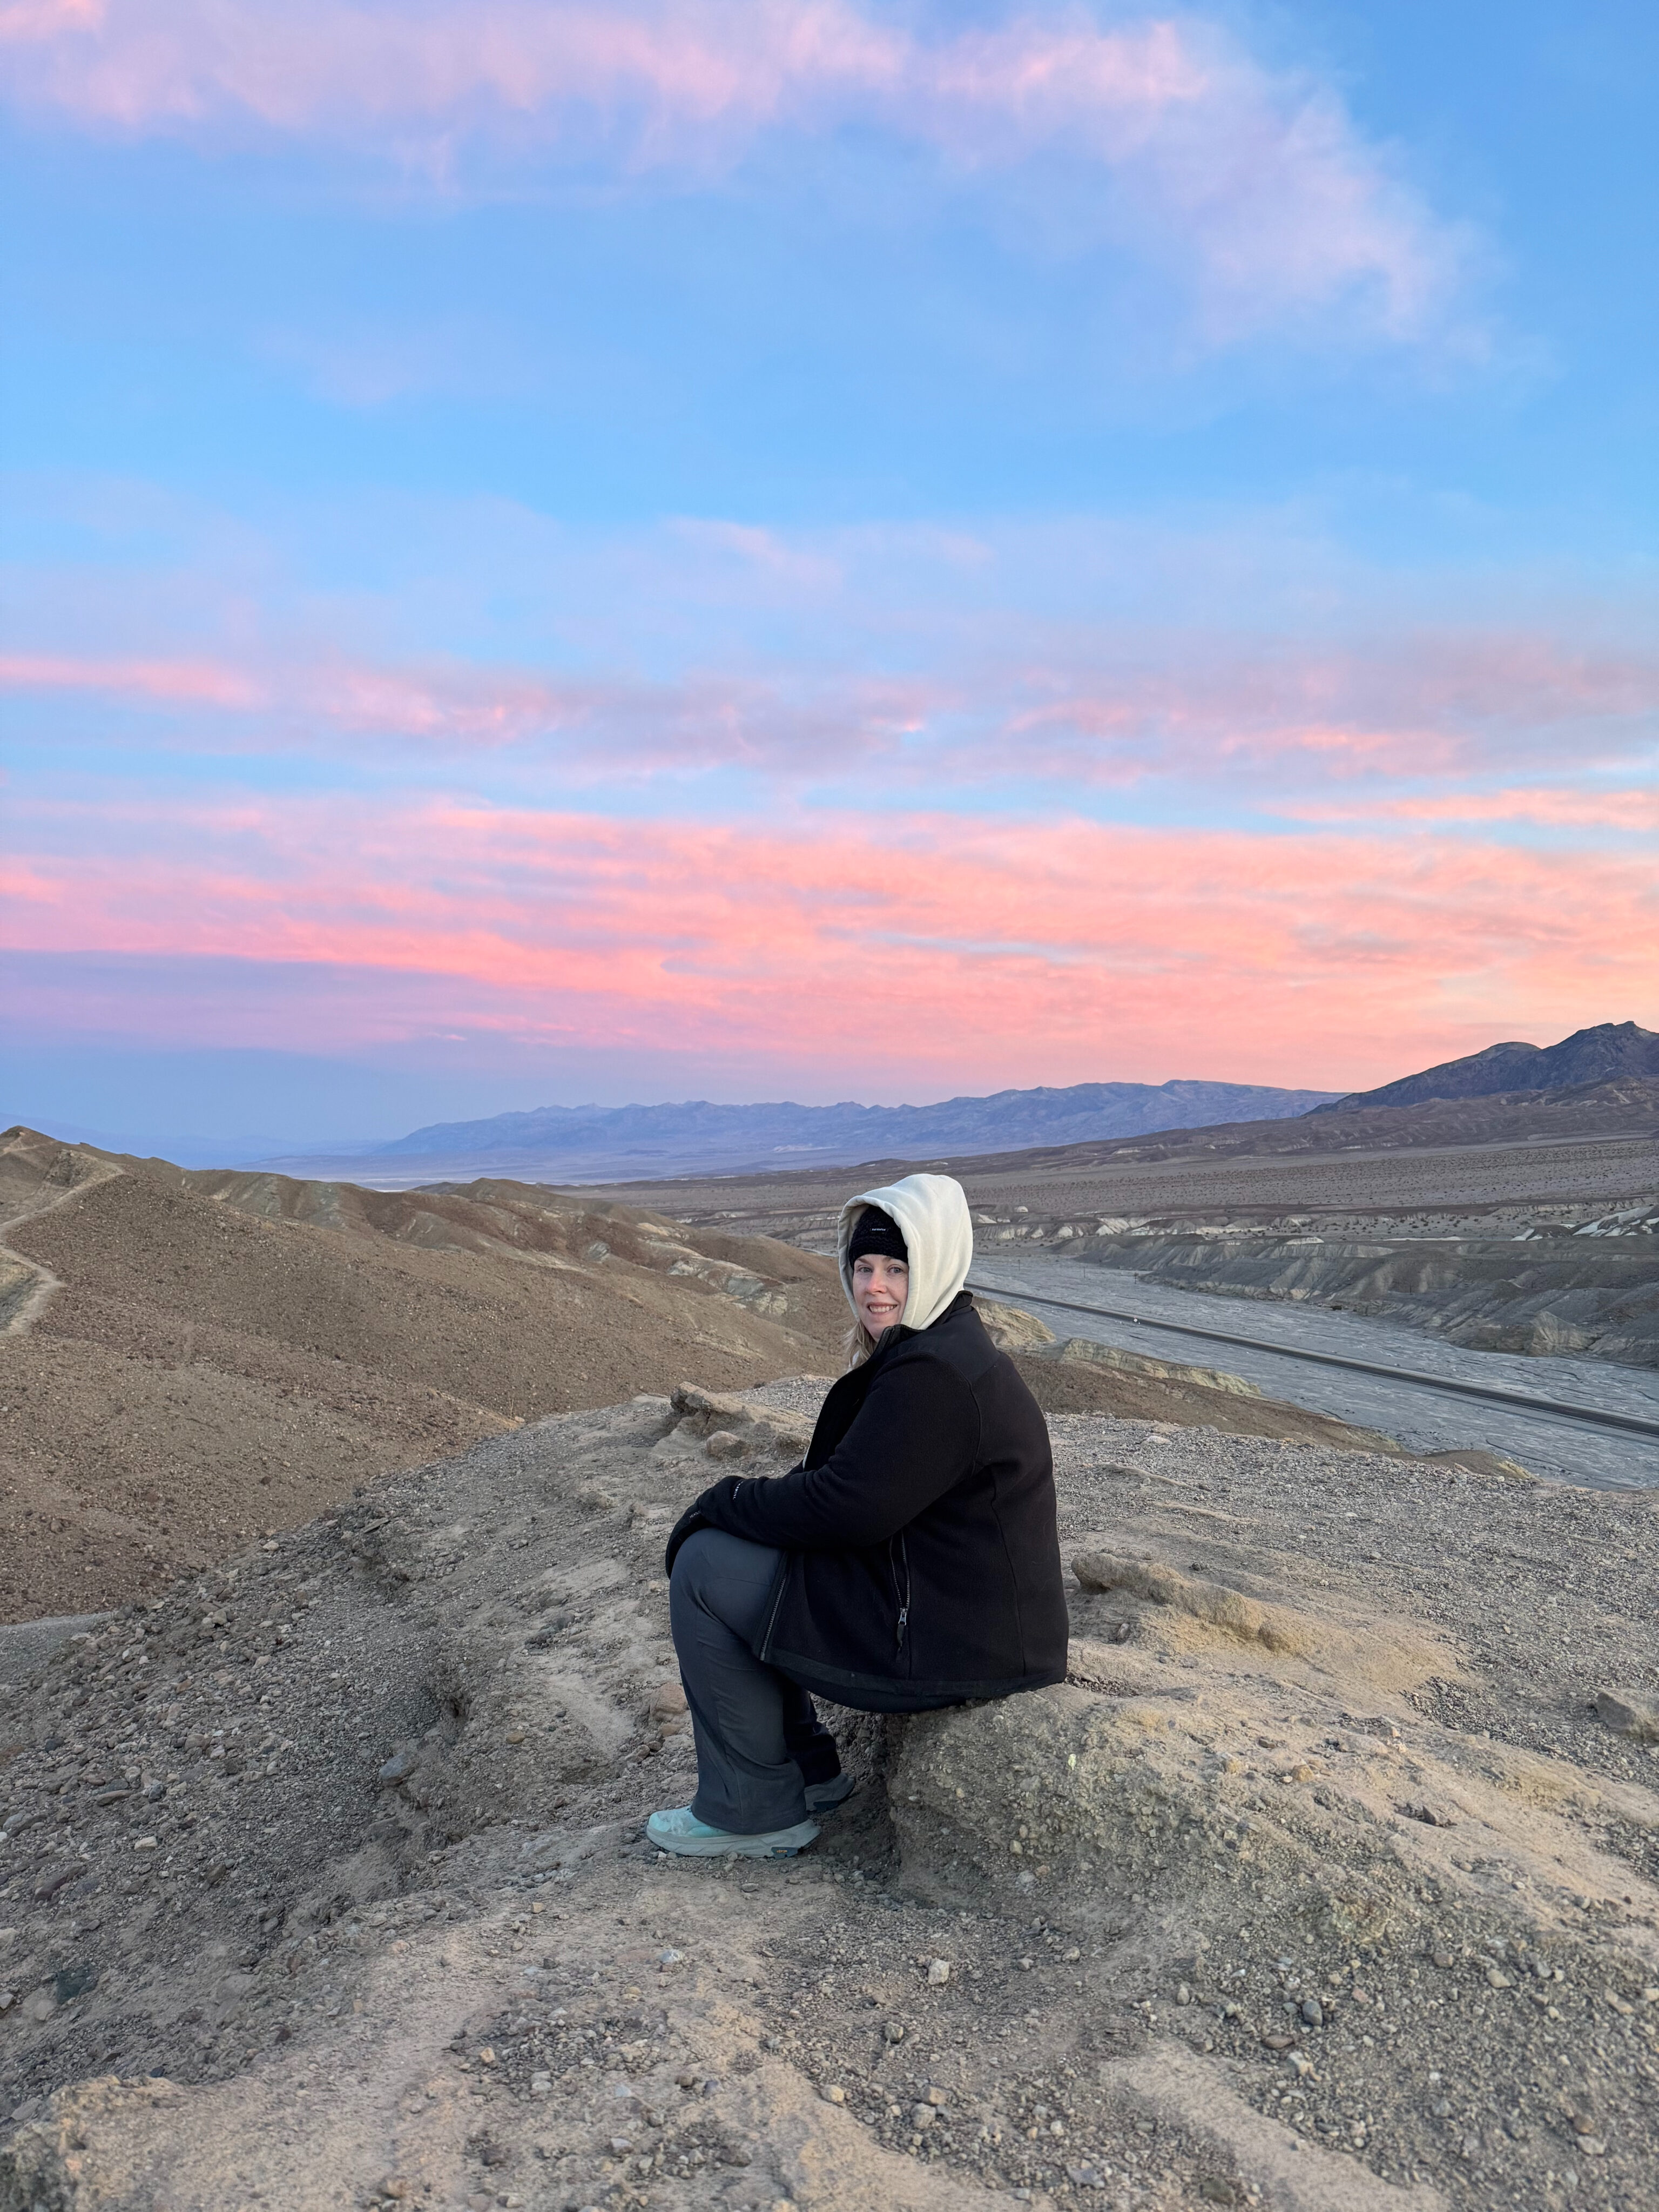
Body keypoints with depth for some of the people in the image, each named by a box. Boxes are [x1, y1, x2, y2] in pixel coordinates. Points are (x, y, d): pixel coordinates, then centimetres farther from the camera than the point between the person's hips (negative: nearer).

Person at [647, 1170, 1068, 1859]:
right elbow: (852, 1484, 14)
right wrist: (742, 1504, 0)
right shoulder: (924, 1351, 11)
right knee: (737, 1549, 18)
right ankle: (806, 1772, 24)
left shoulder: (935, 1375, -23)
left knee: (705, 1569, -6)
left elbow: (847, 1509, -24)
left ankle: (757, 1810, 5)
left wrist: (729, 1500, -9)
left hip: (952, 1644, -11)